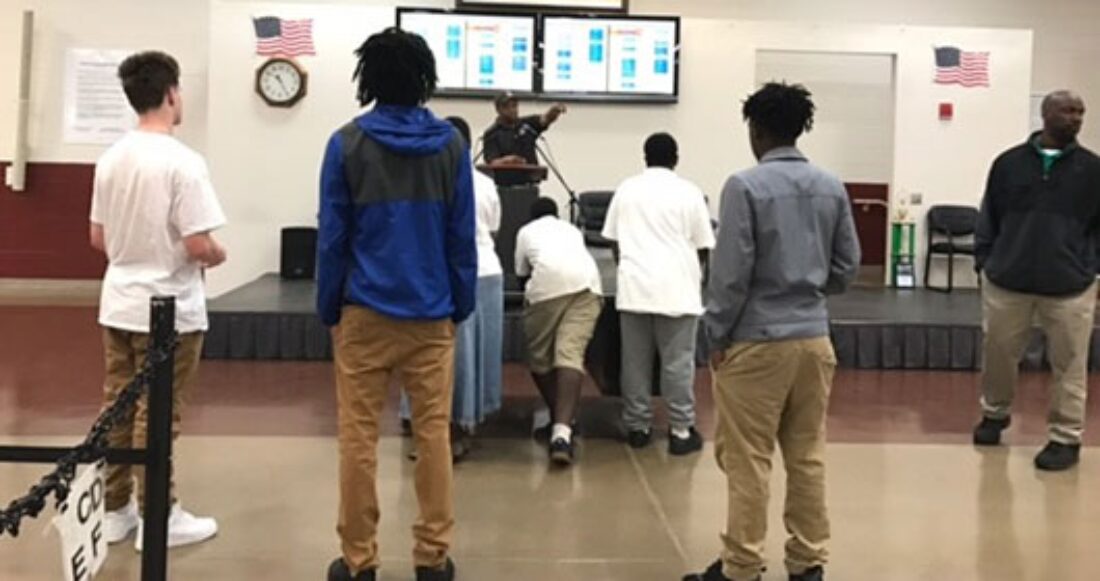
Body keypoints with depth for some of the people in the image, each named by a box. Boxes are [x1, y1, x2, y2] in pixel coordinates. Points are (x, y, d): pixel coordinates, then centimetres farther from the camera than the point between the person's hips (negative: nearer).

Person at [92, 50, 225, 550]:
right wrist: (218, 256, 1)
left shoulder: (110, 158, 4)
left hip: (119, 305, 7)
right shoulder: (182, 162, -18)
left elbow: (98, 238, 10)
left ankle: (114, 510, 23)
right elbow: (199, 246, -20)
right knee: (156, 416, 1)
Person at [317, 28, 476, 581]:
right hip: (431, 312, 1)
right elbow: (463, 236, 2)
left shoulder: (347, 143, -3)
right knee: (433, 434, 7)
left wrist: (328, 307, 6)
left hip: (364, 310, -1)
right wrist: (461, 304, 10)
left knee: (358, 436, 5)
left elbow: (332, 235, -2)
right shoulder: (451, 144, 1)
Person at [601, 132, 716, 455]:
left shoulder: (626, 189, 9)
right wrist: (694, 274, 24)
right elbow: (702, 247, 6)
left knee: (635, 361, 8)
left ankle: (637, 427, 15)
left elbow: (615, 243, 12)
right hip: (677, 288, -2)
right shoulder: (689, 192, 2)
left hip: (634, 286, 2)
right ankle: (681, 431, 5)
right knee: (678, 362, 2)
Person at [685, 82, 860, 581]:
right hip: (814, 336, 6)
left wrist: (717, 334, -3)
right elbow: (848, 265, 9)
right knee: (807, 456, 13)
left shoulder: (746, 185, -12)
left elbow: (731, 270, -13)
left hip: (756, 340, -5)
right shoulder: (831, 188, 4)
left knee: (748, 459, 3)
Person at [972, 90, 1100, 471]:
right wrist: (983, 261, 4)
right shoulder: (1009, 163, 3)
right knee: (997, 352, 13)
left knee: (1069, 364, 4)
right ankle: (995, 413, 36)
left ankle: (1066, 437, 16)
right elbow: (989, 217, 8)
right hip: (1006, 280, 1)